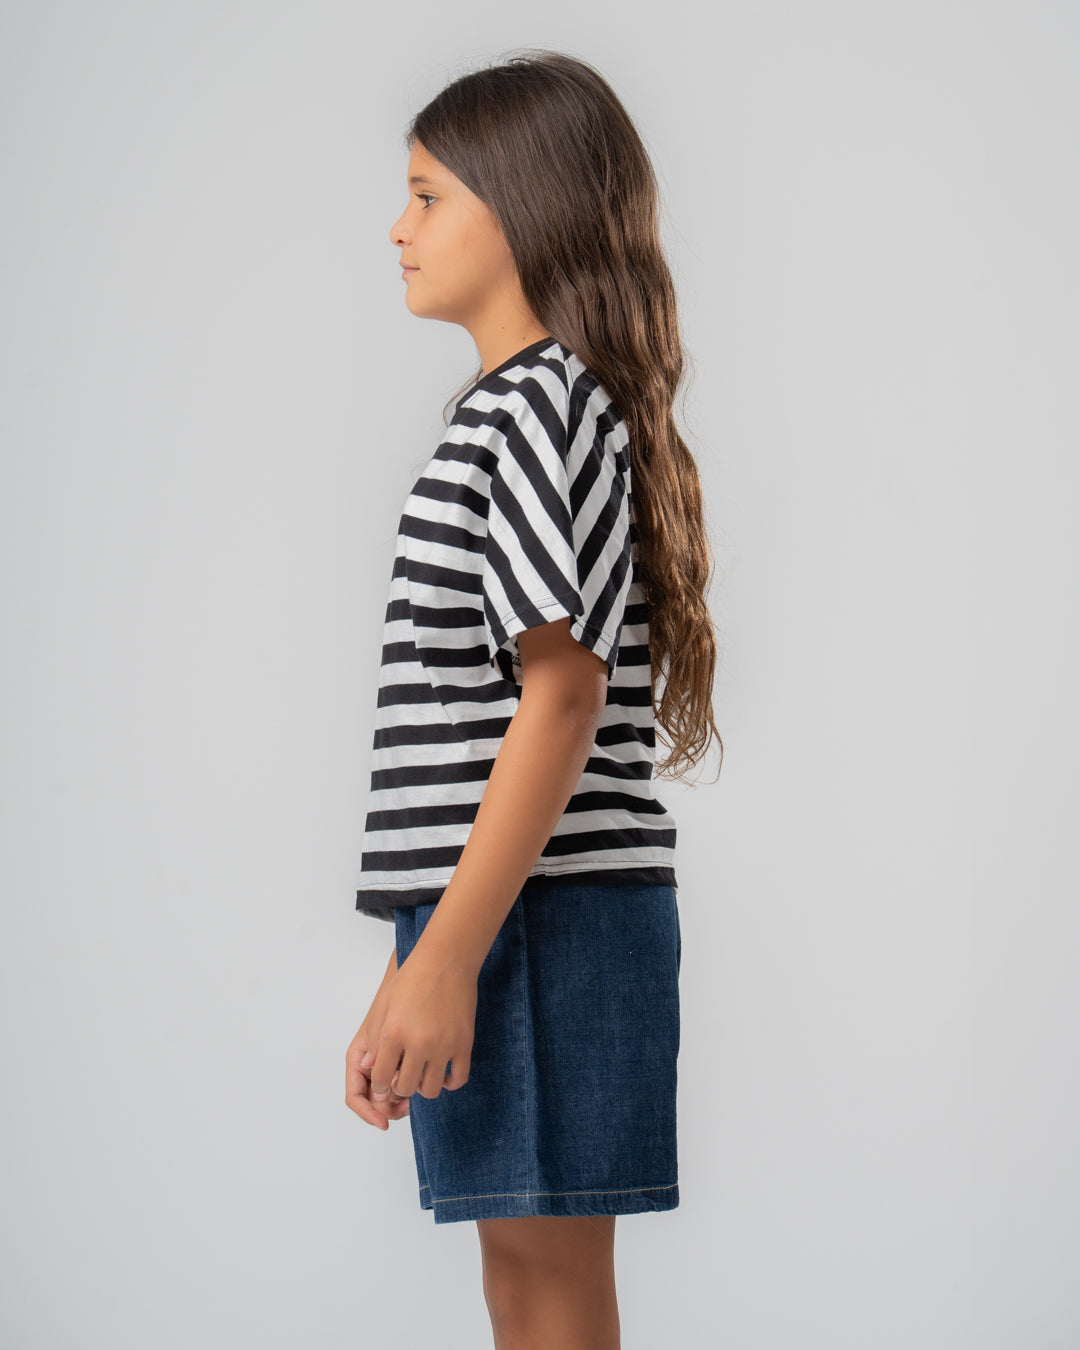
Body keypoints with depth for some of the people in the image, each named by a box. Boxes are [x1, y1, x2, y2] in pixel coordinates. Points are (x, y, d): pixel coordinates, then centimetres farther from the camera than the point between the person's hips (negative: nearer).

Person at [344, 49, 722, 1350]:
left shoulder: (547, 402, -10)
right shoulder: (507, 414, 20)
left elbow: (563, 699, -19)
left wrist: (448, 956, -22)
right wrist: (408, 969, 21)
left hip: (543, 915, -10)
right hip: (491, 915, 10)